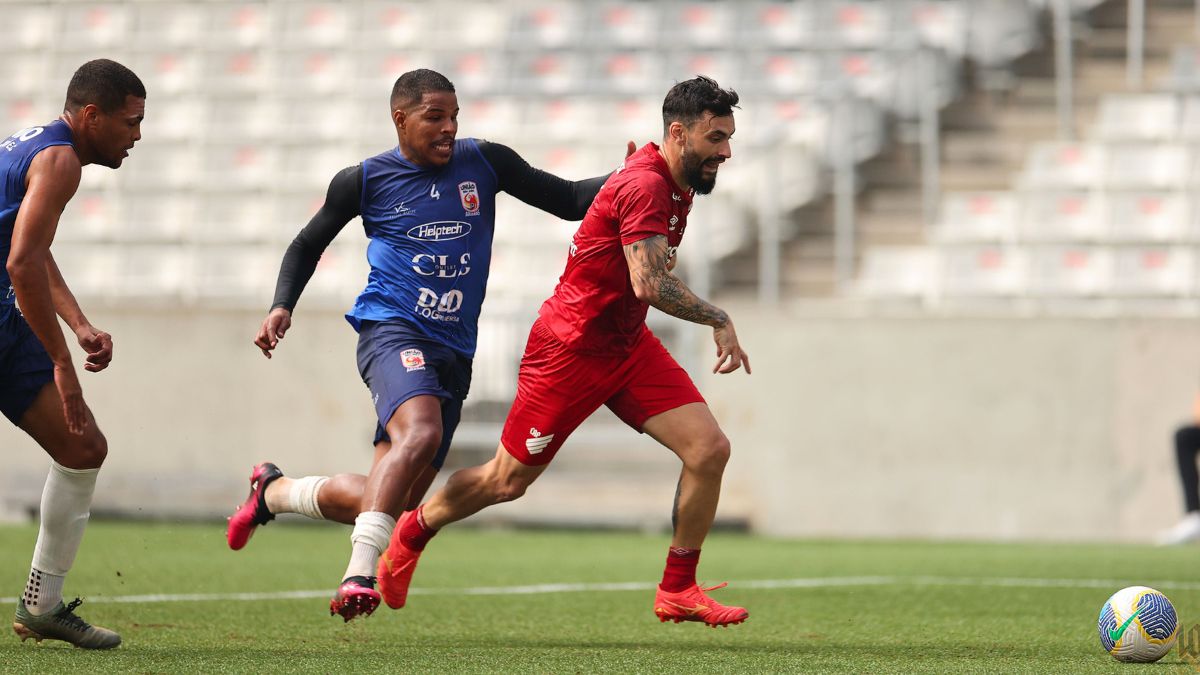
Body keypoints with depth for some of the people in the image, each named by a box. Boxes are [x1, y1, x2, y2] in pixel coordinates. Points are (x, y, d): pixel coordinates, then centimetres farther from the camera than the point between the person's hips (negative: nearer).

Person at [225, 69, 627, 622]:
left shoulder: (484, 162, 8)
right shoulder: (363, 181, 3)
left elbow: (569, 200, 10)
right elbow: (308, 244, 18)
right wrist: (282, 306, 2)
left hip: (452, 351, 4)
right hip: (393, 329, -4)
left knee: (384, 503, 4)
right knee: (421, 432, -35)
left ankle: (273, 491, 31)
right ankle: (360, 573, -37)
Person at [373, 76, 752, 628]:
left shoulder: (677, 183, 5)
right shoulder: (644, 185, -25)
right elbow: (649, 284, -35)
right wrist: (719, 320, -27)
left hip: (628, 345, 8)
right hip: (570, 349, -8)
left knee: (709, 449, -8)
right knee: (507, 481, 5)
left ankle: (677, 590, 3)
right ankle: (413, 532, 33)